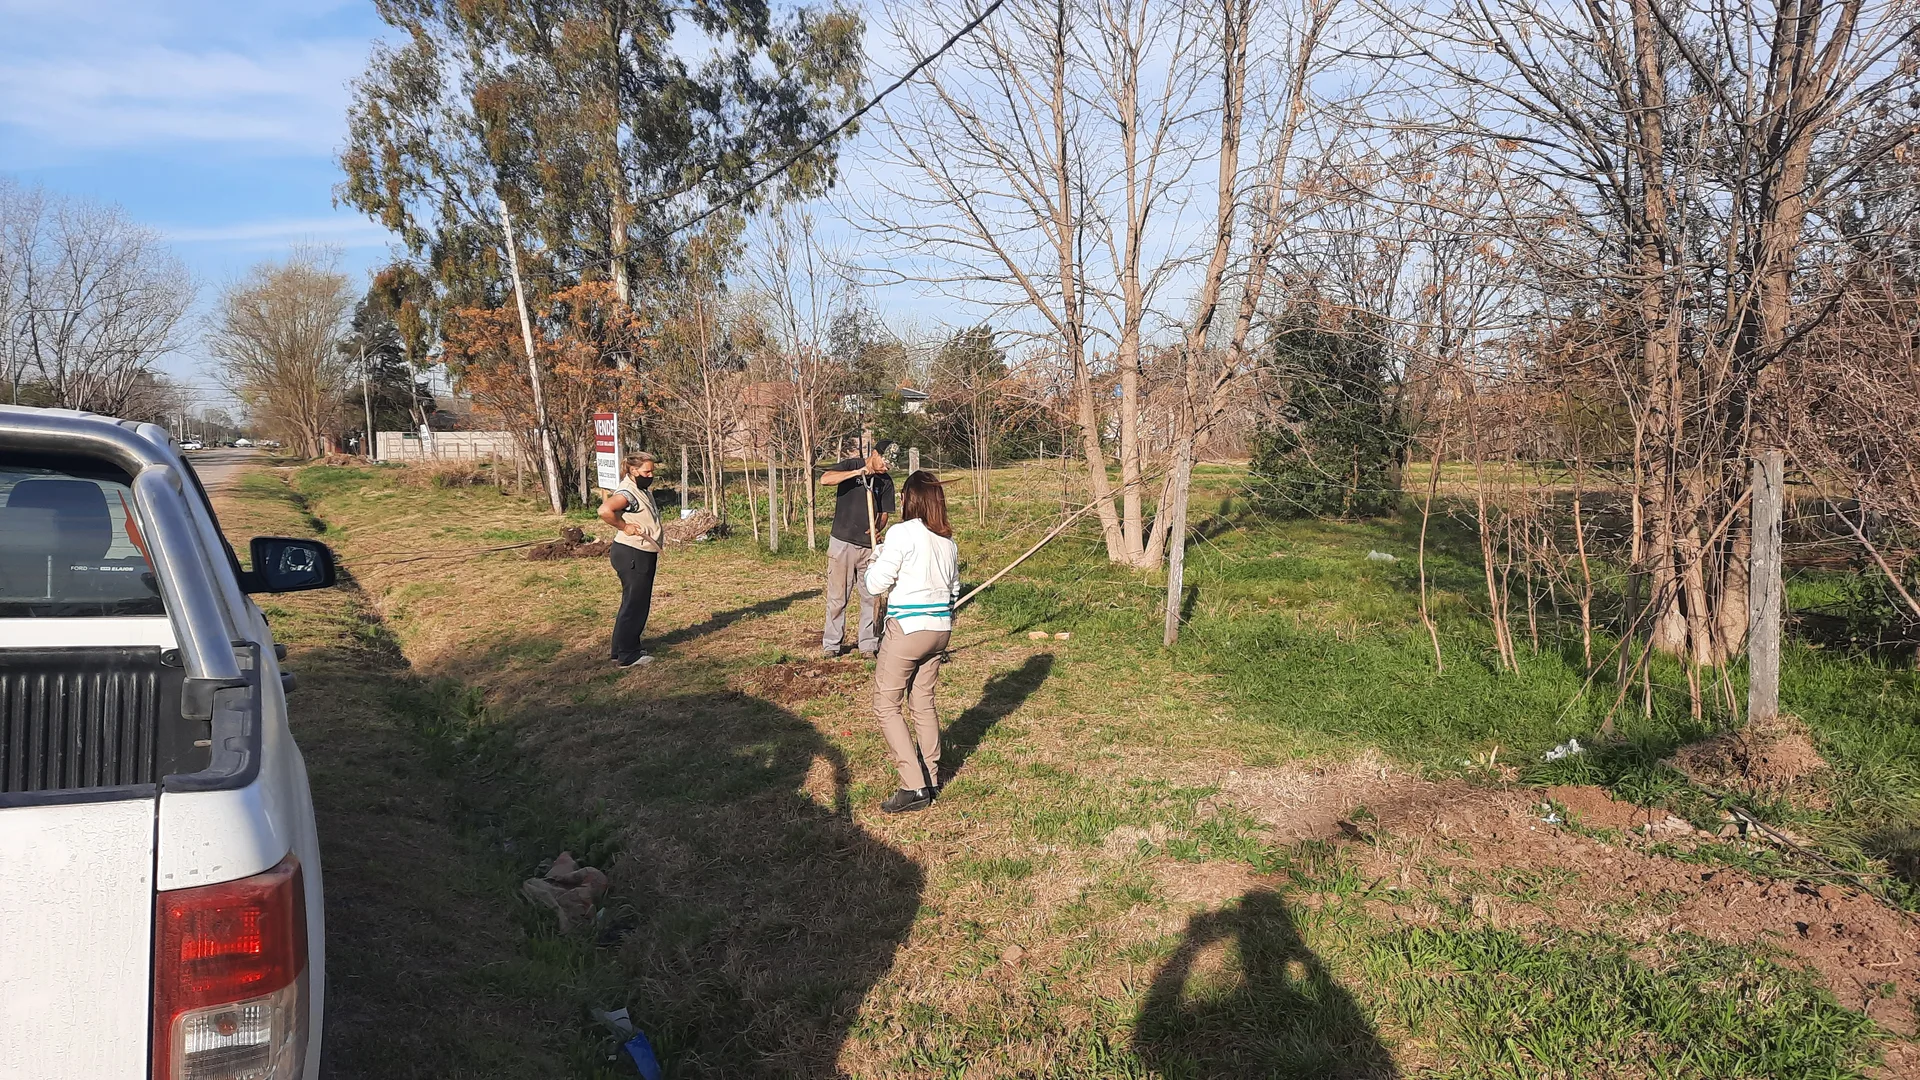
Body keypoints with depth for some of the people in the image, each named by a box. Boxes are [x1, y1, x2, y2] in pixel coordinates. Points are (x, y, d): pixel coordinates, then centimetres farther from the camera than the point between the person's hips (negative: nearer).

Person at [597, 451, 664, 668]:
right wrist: (624, 527, -23)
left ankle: (622, 650, 26)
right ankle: (627, 656, 2)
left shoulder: (642, 491, 13)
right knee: (633, 605, -4)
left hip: (644, 556, 10)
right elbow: (604, 511, -36)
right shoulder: (627, 493, -19)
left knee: (639, 604, 16)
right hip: (631, 555, -10)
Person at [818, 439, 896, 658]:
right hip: (842, 543, -3)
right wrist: (858, 472, -27)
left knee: (871, 597, 5)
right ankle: (832, 643, 15)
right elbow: (825, 479, -21)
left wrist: (878, 527, -15)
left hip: (868, 547, 3)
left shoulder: (886, 481, 7)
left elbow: (884, 513, 8)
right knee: (837, 597, 3)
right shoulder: (851, 466, -4)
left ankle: (869, 644, 15)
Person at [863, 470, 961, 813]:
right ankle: (931, 778, 25)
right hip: (940, 628, 7)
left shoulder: (901, 533, -14)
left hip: (907, 628, -7)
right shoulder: (948, 540, 7)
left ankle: (914, 787, -4)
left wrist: (877, 559, 8)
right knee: (923, 702, 18)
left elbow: (876, 584, -11)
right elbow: (954, 589, 17)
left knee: (886, 705, 1)